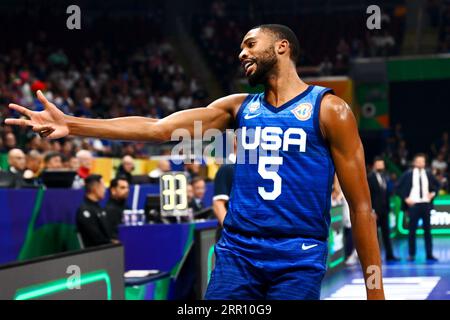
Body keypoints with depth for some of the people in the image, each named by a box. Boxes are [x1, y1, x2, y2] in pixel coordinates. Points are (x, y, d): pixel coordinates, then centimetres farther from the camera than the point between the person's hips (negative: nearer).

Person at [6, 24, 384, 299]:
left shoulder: (329, 109, -1)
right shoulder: (238, 107, 12)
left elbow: (360, 206, -2)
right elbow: (159, 128, 3)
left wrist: (375, 291, -7)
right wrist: (72, 125, -7)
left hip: (298, 259, -4)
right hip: (236, 252, 4)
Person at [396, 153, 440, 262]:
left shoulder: (428, 174, 6)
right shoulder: (408, 174, -4)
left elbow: (437, 185, 22)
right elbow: (398, 188, -1)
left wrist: (433, 193, 5)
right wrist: (405, 198, -8)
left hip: (426, 204, 3)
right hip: (413, 204, -3)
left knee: (427, 230, 7)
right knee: (412, 230, 2)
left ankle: (429, 254, 12)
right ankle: (412, 254, 9)